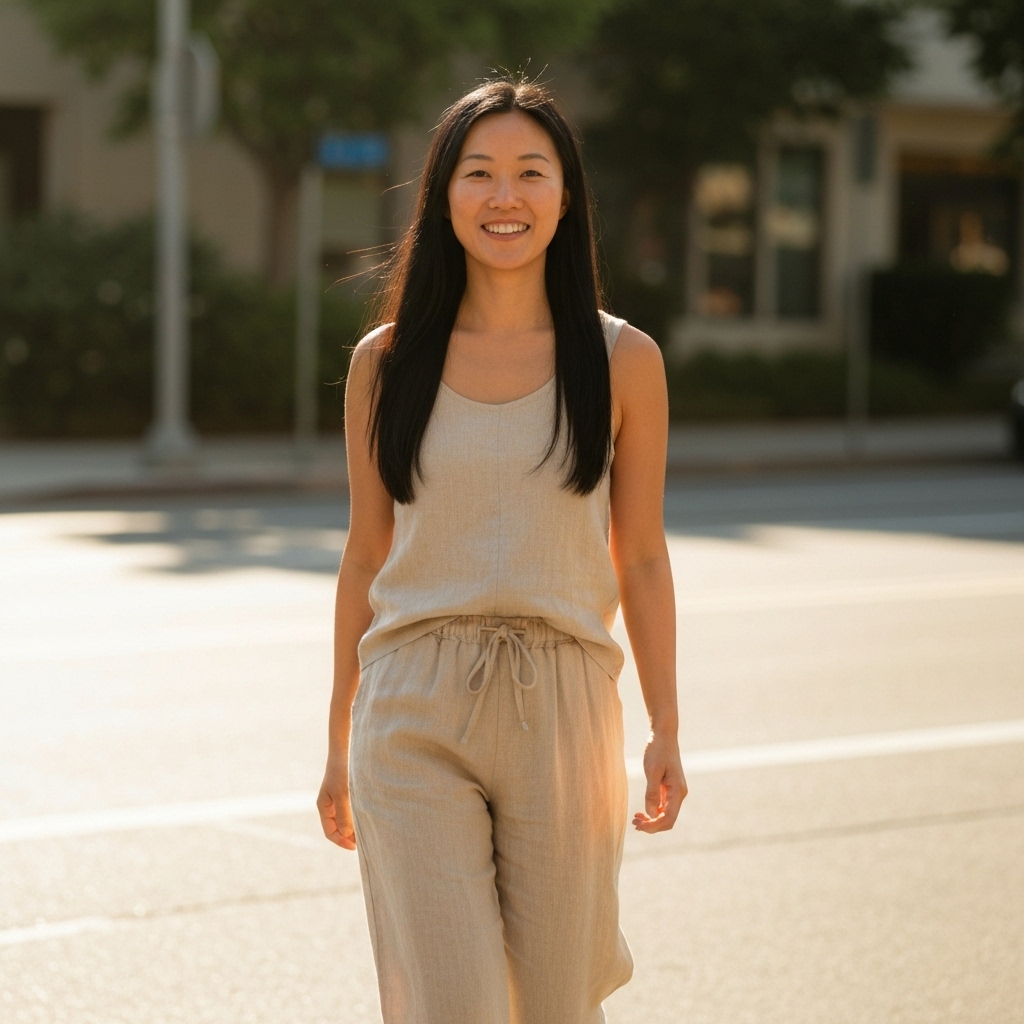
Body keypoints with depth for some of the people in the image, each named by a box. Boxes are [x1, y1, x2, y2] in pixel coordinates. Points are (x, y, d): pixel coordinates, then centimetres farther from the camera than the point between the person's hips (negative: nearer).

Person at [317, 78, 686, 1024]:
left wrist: (666, 732, 1)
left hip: (561, 706, 0)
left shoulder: (622, 362, 3)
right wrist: (340, 741, 12)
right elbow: (366, 558, 11)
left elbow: (641, 560, 6)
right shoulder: (386, 363, 5)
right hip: (415, 711, 0)